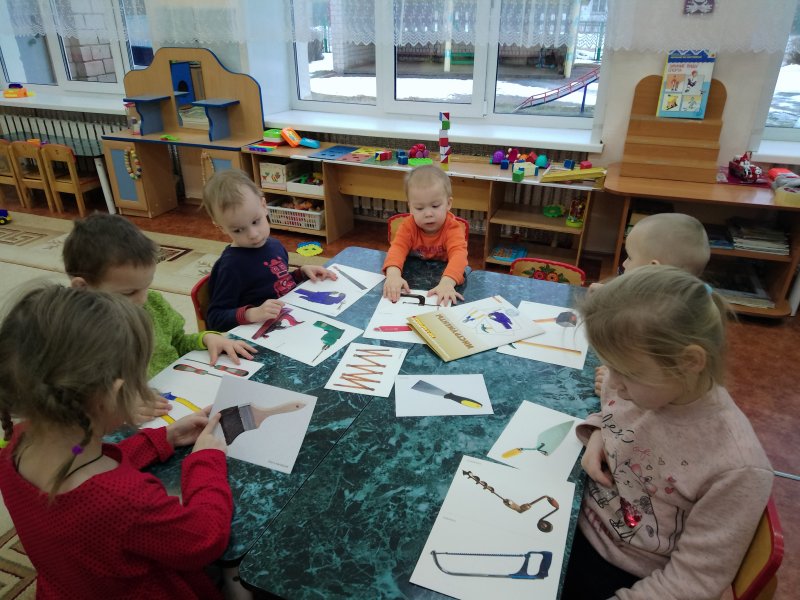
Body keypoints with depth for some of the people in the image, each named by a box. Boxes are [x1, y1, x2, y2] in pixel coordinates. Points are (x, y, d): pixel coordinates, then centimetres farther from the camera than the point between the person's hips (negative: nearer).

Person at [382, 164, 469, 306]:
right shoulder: (408, 226, -8)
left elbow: (458, 254, -31)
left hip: (441, 278, -1)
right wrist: (393, 273, -46)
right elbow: (397, 248, -22)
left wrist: (447, 282, -52)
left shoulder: (452, 228, -15)